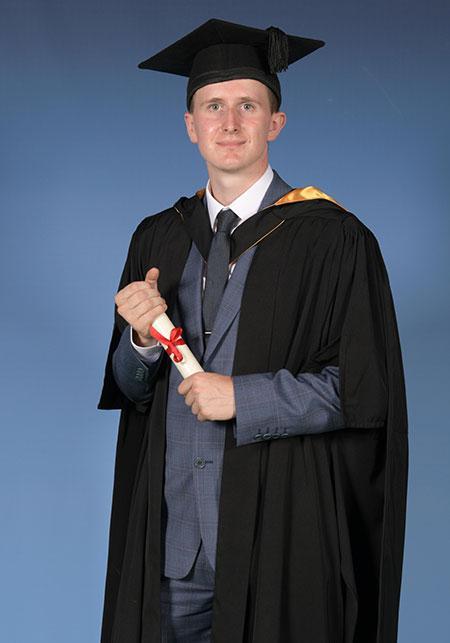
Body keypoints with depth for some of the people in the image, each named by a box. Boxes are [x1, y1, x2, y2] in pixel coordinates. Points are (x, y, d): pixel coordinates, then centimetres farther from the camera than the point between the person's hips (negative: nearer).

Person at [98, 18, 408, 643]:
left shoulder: (332, 239, -8)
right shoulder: (156, 239, 8)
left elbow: (366, 392, -9)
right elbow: (127, 390, 10)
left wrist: (241, 397, -15)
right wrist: (143, 339, -11)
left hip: (277, 536, -4)